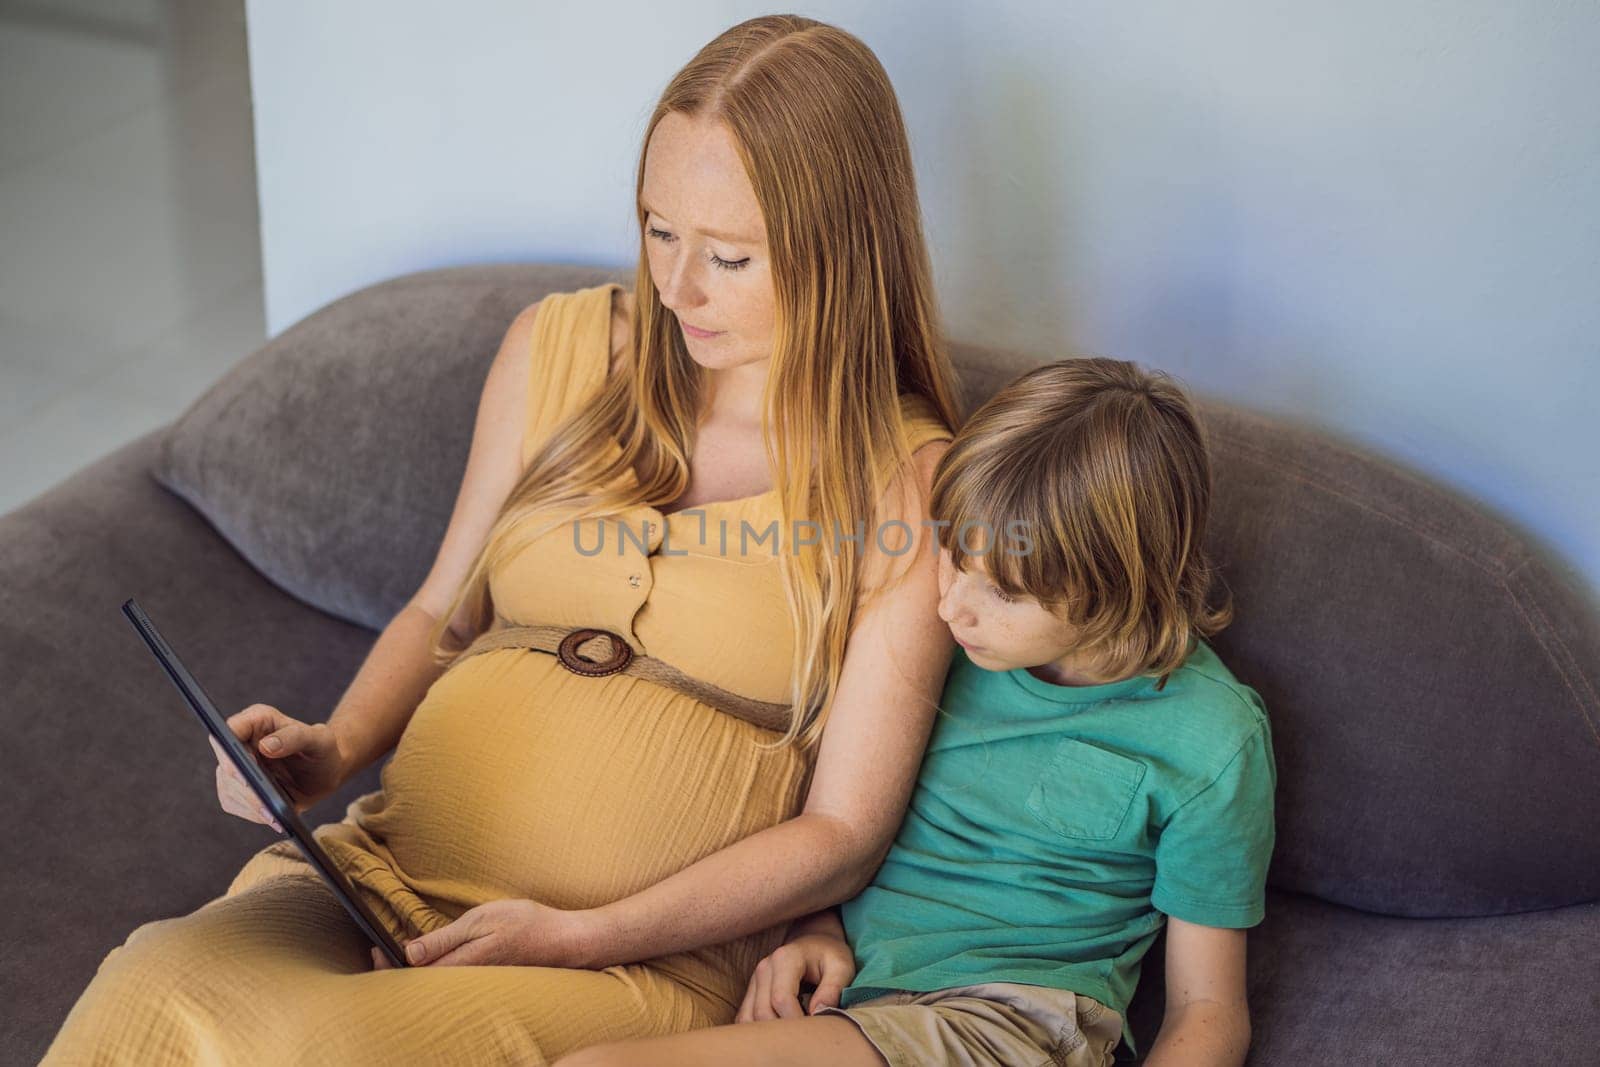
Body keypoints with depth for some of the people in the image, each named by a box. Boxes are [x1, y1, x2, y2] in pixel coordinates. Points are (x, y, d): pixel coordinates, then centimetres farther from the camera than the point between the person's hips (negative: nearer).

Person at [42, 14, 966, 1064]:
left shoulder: (908, 482, -4)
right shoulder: (560, 346, 9)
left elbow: (842, 832, -5)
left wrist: (583, 936, -14)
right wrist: (336, 748, 0)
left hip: (643, 967, -4)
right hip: (380, 875, 4)